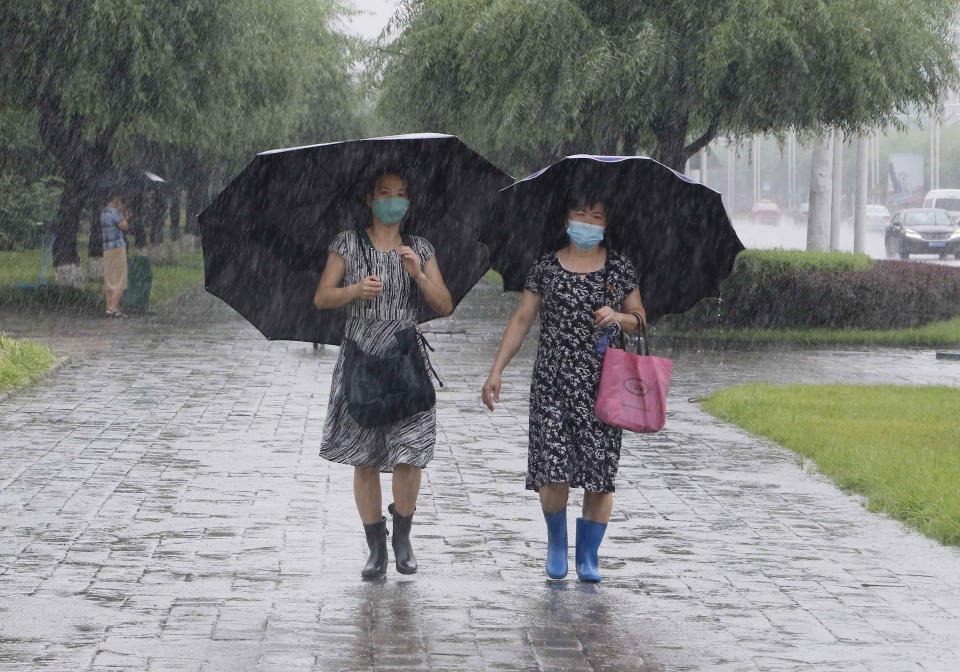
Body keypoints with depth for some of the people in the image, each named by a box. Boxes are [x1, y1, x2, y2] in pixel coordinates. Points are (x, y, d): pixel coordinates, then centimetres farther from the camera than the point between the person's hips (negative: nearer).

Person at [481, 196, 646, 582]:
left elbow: (640, 319, 14)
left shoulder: (619, 268, 8)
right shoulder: (547, 268, 6)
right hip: (554, 382, -1)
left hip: (603, 386, 1)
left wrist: (619, 317, -9)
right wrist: (496, 370, 3)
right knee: (554, 470, -11)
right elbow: (521, 321, 8)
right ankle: (556, 541, 15)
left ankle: (588, 557, 10)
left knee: (599, 472, -3)